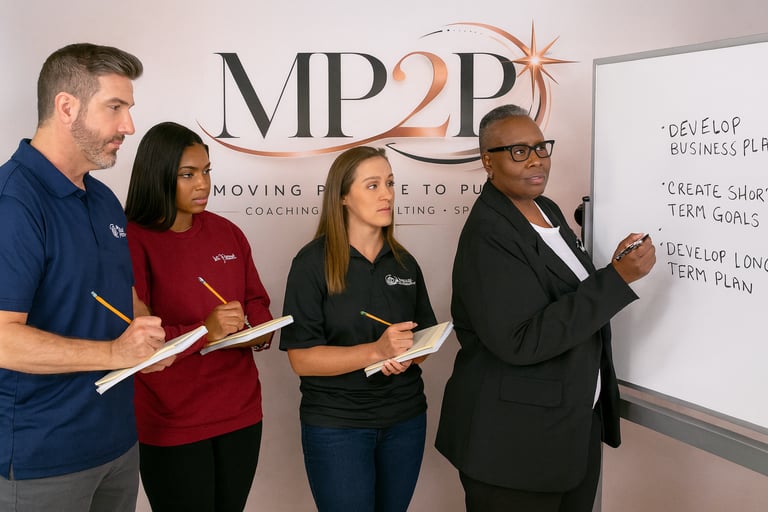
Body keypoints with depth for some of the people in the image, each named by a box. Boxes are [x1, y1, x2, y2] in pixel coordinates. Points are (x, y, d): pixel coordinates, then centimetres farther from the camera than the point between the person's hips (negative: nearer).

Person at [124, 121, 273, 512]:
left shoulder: (226, 233, 7)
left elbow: (255, 299, 17)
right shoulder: (132, 241, -12)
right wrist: (203, 332, -24)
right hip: (172, 425, -5)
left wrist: (262, 329, -5)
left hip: (241, 411, 5)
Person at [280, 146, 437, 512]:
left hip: (405, 420, 5)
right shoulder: (313, 262, -11)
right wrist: (376, 351, -27)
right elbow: (301, 358, -15)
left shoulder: (404, 262, 5)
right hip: (336, 425, -5)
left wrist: (407, 357, -12)